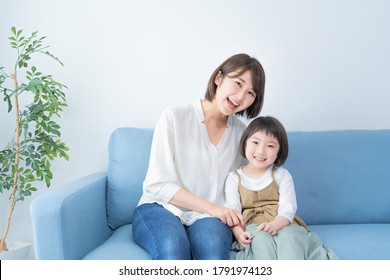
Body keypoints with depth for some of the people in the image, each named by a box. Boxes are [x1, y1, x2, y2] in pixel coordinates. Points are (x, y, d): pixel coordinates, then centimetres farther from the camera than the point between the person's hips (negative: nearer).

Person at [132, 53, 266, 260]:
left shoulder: (241, 133, 9)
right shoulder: (175, 117, -4)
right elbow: (158, 185, -9)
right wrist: (213, 208, -16)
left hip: (207, 218, 3)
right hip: (160, 209, -2)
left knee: (213, 247, -34)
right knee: (173, 248, -38)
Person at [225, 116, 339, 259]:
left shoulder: (282, 175, 9)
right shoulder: (234, 178, 11)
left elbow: (288, 208, -2)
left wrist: (274, 224, -25)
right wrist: (239, 233, -21)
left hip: (282, 225, 0)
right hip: (253, 228, 0)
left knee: (288, 237, -34)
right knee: (261, 239, -35)